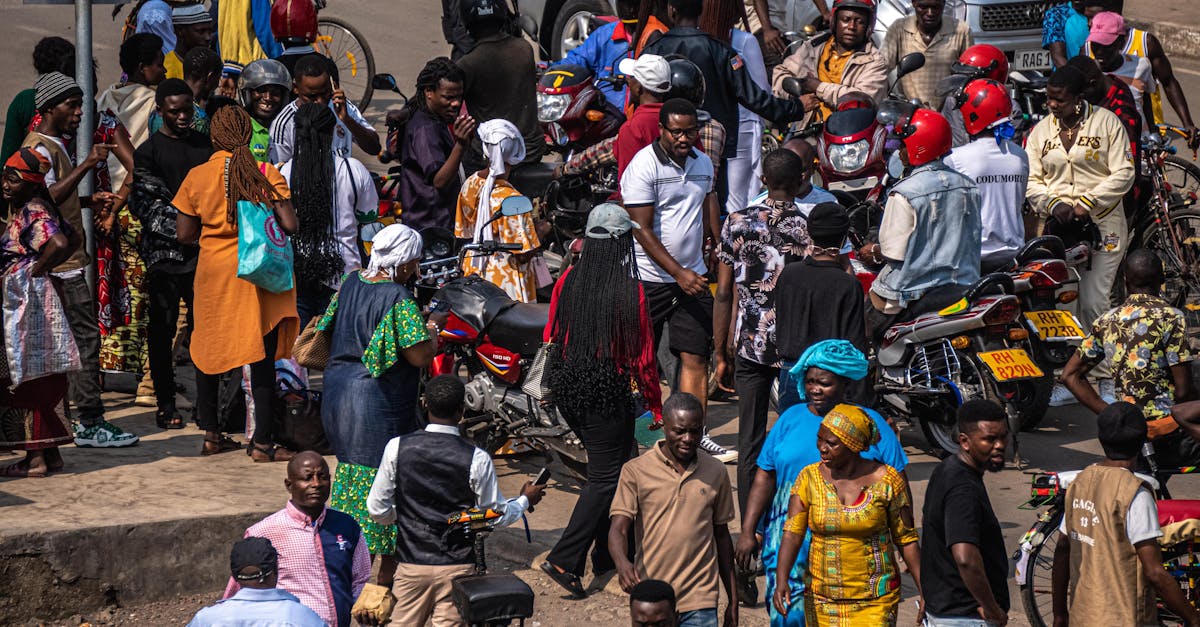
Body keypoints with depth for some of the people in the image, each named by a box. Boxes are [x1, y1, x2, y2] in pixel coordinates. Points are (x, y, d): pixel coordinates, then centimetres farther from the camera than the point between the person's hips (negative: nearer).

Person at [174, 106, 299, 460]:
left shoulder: (197, 177, -1)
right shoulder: (267, 175, -7)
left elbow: (184, 234, 0)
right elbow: (289, 225, -11)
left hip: (213, 271, 2)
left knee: (207, 350, 17)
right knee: (262, 358, 1)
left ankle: (211, 435, 20)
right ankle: (262, 443, 1)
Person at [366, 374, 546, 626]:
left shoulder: (398, 447, -8)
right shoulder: (477, 459, -11)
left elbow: (378, 509, -1)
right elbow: (497, 516, 0)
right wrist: (526, 500, 20)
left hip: (412, 564, 1)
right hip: (458, 564, -1)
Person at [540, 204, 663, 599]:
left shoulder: (568, 280, -1)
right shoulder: (629, 291, -15)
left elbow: (552, 336, 8)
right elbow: (641, 355, -10)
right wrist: (656, 406, 2)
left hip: (566, 388, 6)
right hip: (608, 391, -6)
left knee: (606, 466, 21)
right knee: (606, 477, 2)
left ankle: (606, 555, 28)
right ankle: (564, 559, -8)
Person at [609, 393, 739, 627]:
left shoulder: (715, 472, 6)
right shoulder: (636, 471, -3)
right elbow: (618, 530, -9)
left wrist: (732, 600, 16)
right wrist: (622, 562, -32)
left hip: (700, 603, 1)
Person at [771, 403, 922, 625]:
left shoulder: (886, 480, -6)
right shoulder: (810, 478, -2)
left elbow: (906, 540, 1)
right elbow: (792, 533, -9)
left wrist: (925, 592, -2)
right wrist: (781, 582, -23)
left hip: (875, 601, -3)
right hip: (821, 602, 3)